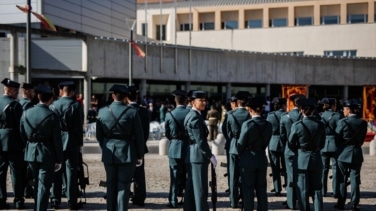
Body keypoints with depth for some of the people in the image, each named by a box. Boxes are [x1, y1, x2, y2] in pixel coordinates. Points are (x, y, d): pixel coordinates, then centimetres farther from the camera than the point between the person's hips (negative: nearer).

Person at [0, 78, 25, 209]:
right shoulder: (14, 104, -12)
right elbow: (20, 125, -12)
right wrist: (23, 142, -4)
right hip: (13, 142, -6)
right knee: (17, 171, 1)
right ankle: (18, 200, 3)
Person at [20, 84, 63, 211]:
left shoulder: (26, 113, -2)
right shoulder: (52, 116, -13)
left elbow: (22, 135, 5)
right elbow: (57, 141, -10)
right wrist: (59, 160, -3)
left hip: (31, 153, 5)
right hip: (47, 154, -5)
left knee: (37, 183, 21)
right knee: (44, 186, 2)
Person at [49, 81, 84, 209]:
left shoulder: (53, 105, 2)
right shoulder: (76, 105, -9)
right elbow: (79, 126, -9)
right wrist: (80, 143, -1)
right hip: (71, 143, -3)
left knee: (56, 171, 10)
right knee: (71, 171, 1)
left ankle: (55, 200, 16)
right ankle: (72, 201, 3)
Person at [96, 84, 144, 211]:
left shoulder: (102, 112, -1)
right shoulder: (132, 112, -9)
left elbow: (99, 135, 5)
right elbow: (139, 136, -6)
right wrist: (139, 155, 4)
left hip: (109, 154, 3)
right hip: (127, 153, -3)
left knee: (111, 185, 15)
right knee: (123, 186, 2)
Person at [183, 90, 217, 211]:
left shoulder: (190, 115, 15)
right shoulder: (196, 117, -16)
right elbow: (200, 140, -20)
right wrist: (210, 156, -15)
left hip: (191, 156, 10)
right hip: (199, 156, -10)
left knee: (191, 188, 13)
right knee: (201, 189, -5)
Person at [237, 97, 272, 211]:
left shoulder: (247, 124, -15)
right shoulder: (268, 125, -1)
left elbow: (241, 144, -8)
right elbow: (266, 142, 5)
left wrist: (240, 155, 9)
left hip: (248, 160, -4)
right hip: (262, 159, 5)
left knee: (248, 190, 3)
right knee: (261, 189, 12)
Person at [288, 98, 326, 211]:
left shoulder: (297, 125, -12)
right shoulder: (320, 125, -4)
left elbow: (291, 145, -4)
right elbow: (322, 144, 5)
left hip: (301, 160, -2)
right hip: (316, 159, 3)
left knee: (303, 190, 6)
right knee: (316, 189, 10)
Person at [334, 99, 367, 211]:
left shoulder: (343, 122, -13)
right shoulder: (363, 122, 0)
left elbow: (337, 137, -5)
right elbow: (362, 139, 5)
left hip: (343, 153, -3)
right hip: (357, 153, 3)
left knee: (342, 179, 7)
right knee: (355, 179, 7)